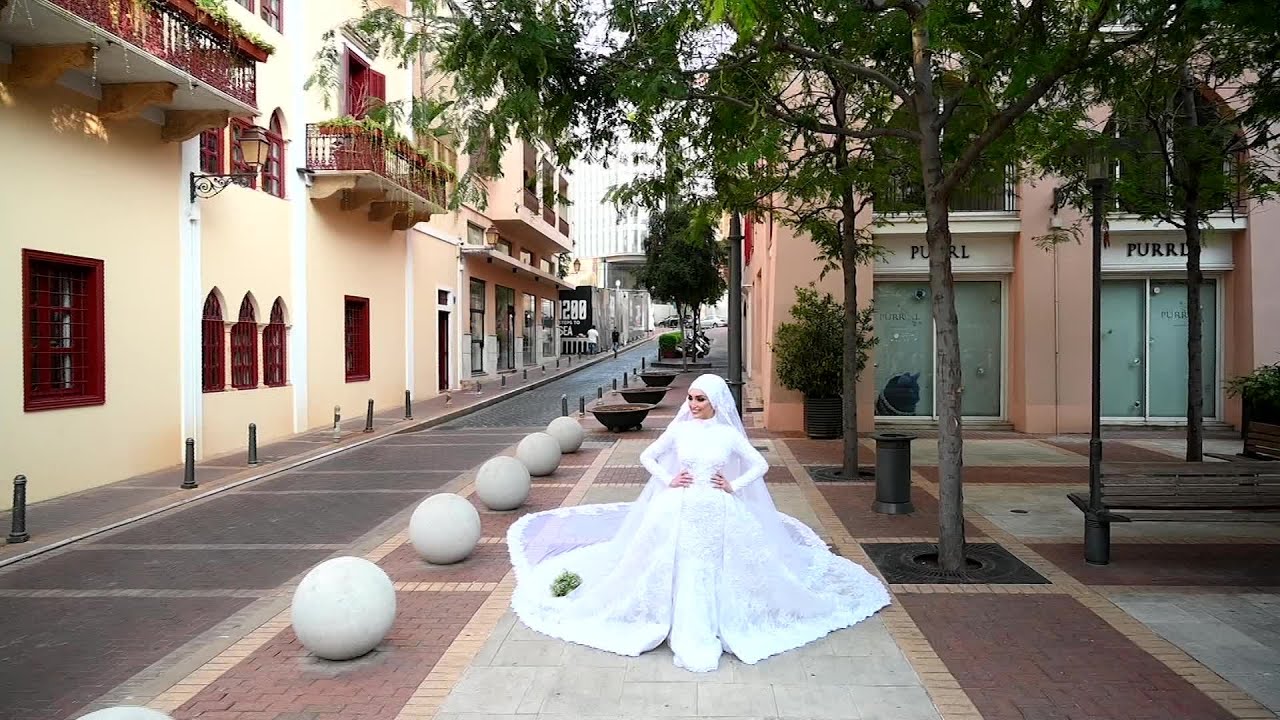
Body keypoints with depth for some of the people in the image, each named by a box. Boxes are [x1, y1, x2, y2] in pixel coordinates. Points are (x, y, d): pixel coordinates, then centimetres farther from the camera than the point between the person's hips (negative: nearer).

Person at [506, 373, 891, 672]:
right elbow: (647, 456, 10)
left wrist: (734, 486, -3)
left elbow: (760, 465, 7)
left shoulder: (729, 434, -1)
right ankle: (687, 636, 4)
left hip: (717, 513, 0)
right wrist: (667, 480, -2)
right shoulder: (679, 428, 1)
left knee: (712, 574, -2)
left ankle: (706, 634, 11)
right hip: (679, 511, 1)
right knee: (679, 574, -5)